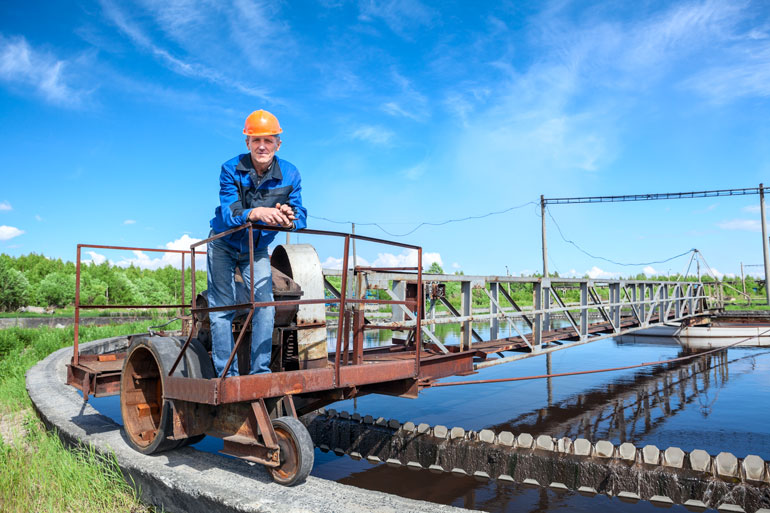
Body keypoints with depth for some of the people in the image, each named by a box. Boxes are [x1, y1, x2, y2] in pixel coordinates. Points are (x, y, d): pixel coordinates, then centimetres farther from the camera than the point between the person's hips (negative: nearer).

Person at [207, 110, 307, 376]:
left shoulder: (290, 175, -14)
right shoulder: (231, 170, -21)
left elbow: (300, 216, -19)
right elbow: (229, 212, -33)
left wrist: (289, 218, -44)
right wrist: (256, 213, -54)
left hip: (257, 249, 2)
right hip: (224, 246, -1)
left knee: (264, 305, -8)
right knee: (222, 308, -3)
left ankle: (260, 371, 3)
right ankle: (227, 374, 6)